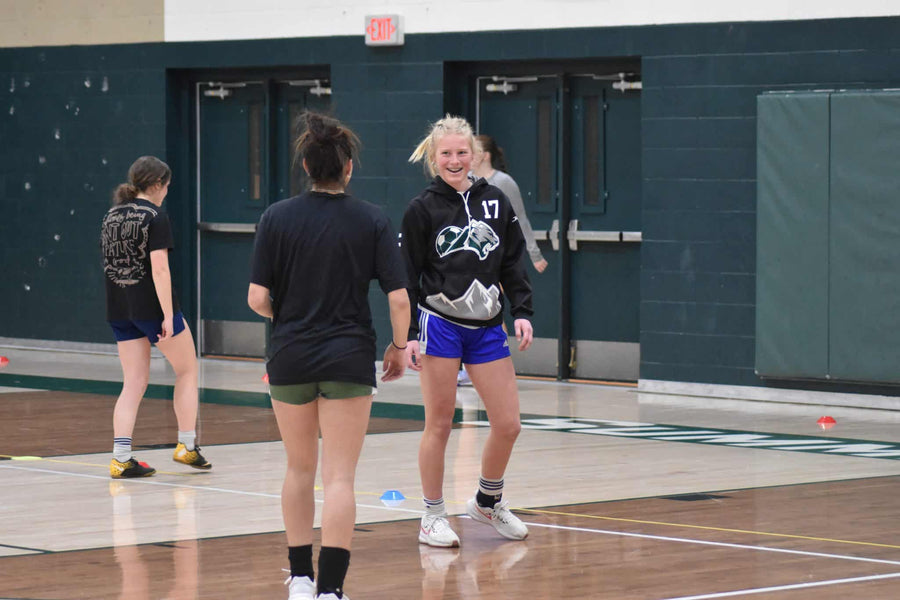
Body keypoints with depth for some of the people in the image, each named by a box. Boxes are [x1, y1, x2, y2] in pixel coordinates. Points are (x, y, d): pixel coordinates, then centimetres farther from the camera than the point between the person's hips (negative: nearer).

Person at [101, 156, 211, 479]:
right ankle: (187, 446, 15)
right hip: (152, 306, -6)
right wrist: (168, 315, -19)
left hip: (119, 308, 6)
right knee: (187, 369, 13)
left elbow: (109, 264, 15)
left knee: (134, 383, 8)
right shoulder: (155, 216, -11)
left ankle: (121, 458, -2)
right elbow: (159, 268, -19)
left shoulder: (111, 216, 10)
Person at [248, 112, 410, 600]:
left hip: (290, 357, 2)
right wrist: (399, 346, 8)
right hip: (349, 358, -2)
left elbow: (257, 298, -6)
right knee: (340, 478, -1)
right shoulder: (372, 221, -6)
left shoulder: (277, 218, -4)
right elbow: (399, 298, -9)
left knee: (300, 469, 18)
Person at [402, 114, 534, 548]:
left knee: (508, 424, 2)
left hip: (487, 329, 4)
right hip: (440, 325, -4)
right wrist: (408, 335, -8)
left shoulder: (496, 202, 8)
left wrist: (521, 312, 2)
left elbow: (513, 263, 13)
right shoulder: (422, 209, -3)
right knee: (439, 424, 0)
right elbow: (407, 277, -2)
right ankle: (433, 517, 11)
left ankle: (488, 502, 25)